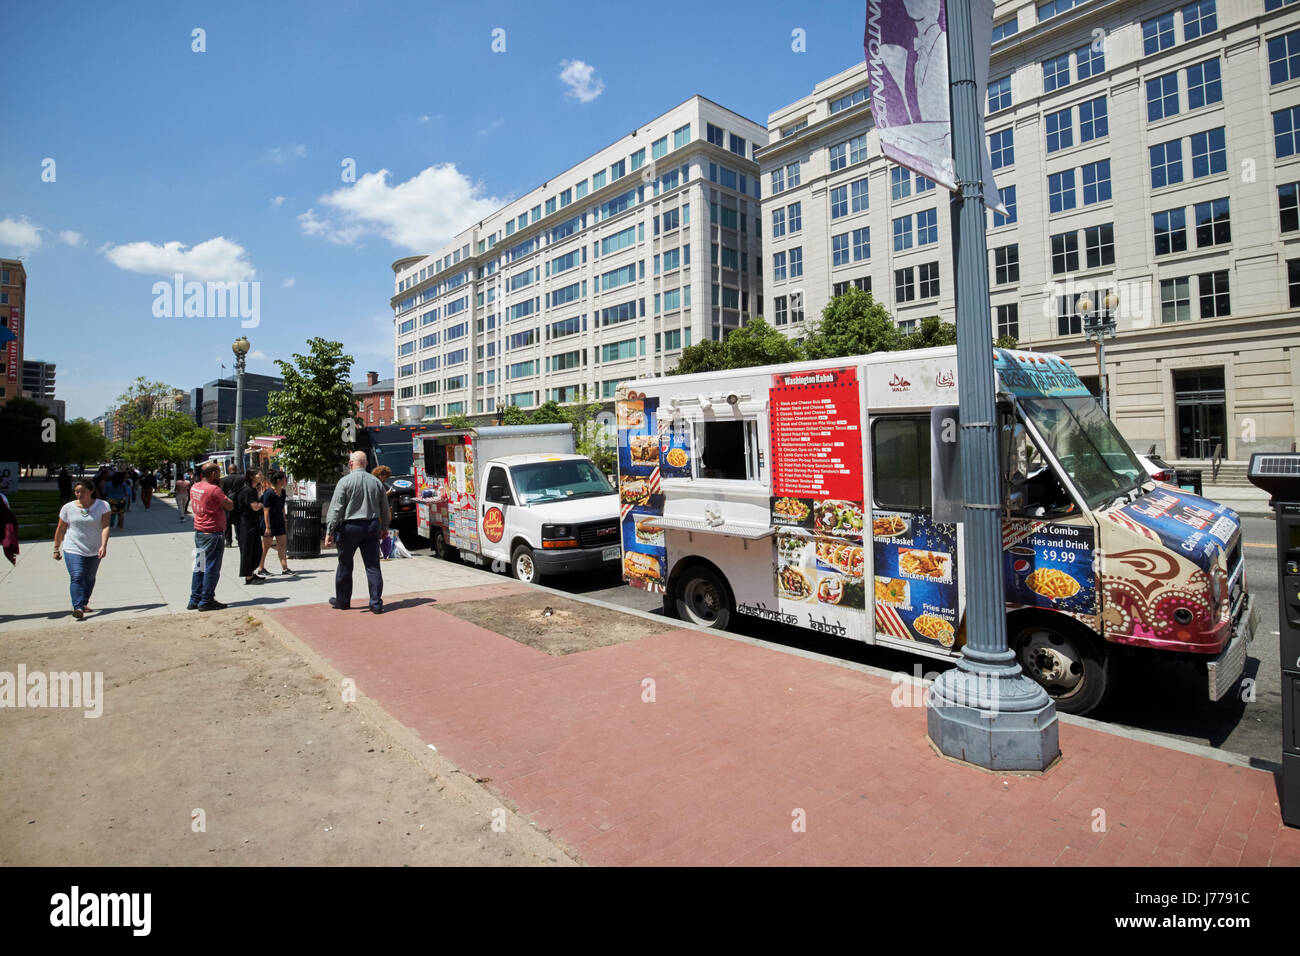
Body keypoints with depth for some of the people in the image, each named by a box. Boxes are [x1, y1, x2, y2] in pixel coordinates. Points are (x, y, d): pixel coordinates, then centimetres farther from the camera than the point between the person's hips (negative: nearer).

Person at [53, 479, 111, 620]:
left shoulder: (102, 506, -3)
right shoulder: (68, 508, 1)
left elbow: (105, 527, -13)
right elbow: (60, 530, 10)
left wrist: (103, 546, -25)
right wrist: (56, 549, 13)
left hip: (94, 550, 1)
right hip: (73, 550, -1)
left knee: (89, 579, 12)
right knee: (77, 577, -16)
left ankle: (84, 603, 32)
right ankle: (78, 608, -21)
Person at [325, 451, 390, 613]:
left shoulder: (345, 481, -7)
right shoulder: (376, 482, 6)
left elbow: (336, 508, -12)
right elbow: (385, 509, 13)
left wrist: (329, 531, -9)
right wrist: (384, 528, 25)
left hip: (350, 527, -3)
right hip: (372, 526, 3)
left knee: (345, 566, 13)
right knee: (373, 566, 3)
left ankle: (342, 601, 27)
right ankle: (376, 603, 1)